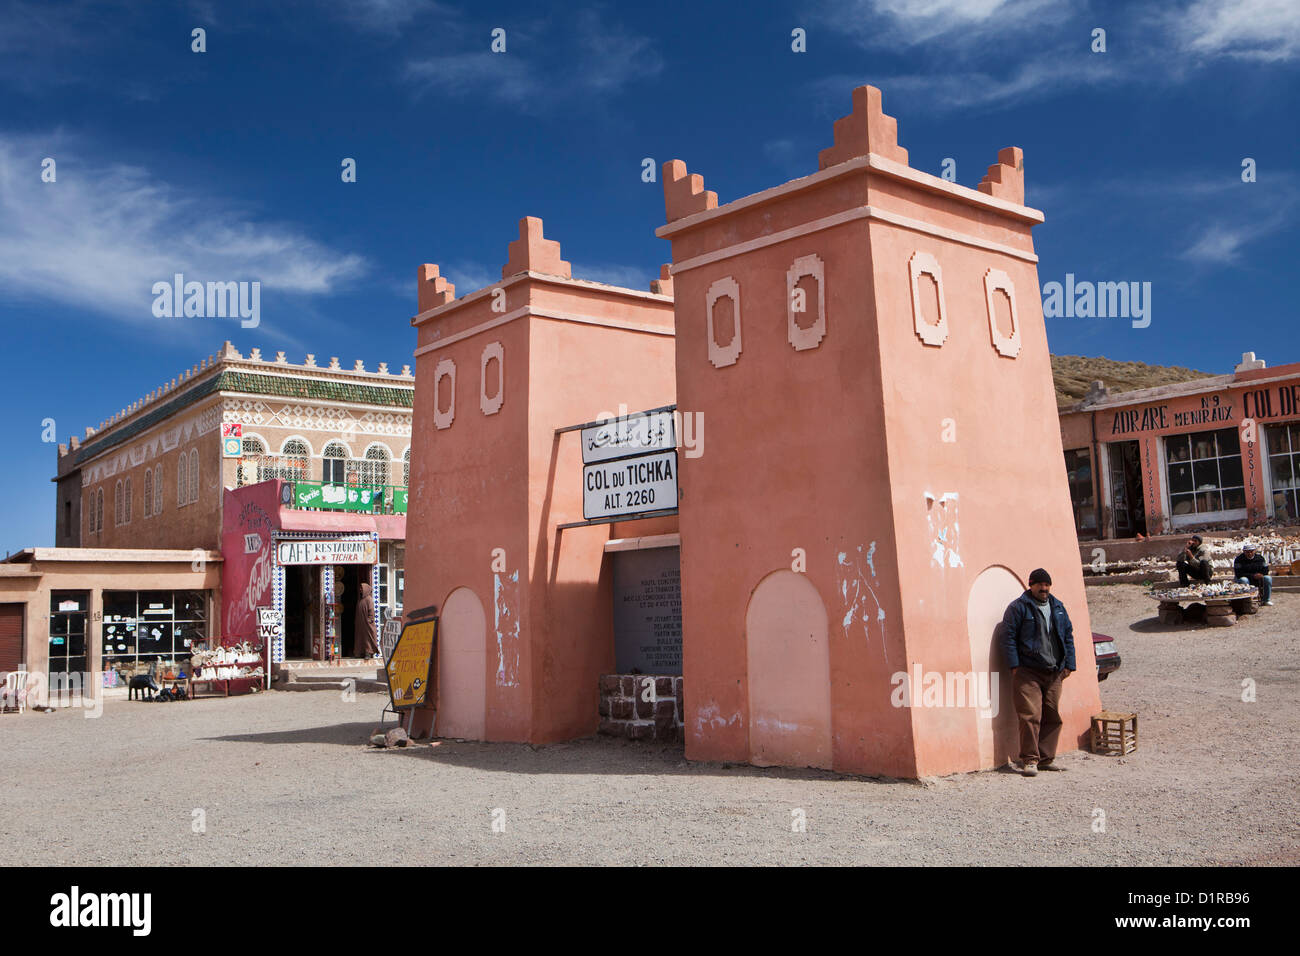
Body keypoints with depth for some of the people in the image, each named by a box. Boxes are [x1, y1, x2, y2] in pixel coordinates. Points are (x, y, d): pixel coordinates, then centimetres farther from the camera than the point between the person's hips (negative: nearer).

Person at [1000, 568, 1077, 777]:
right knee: (1031, 715, -11)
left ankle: (1046, 759, 16)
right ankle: (1029, 760, -4)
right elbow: (1009, 637, -5)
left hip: (1054, 673, 6)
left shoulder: (1058, 607, 16)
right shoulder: (1018, 607, -2)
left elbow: (1068, 636, 19)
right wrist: (1014, 665, -12)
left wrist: (1068, 664, 11)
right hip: (1028, 672, -6)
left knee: (1053, 716, 7)